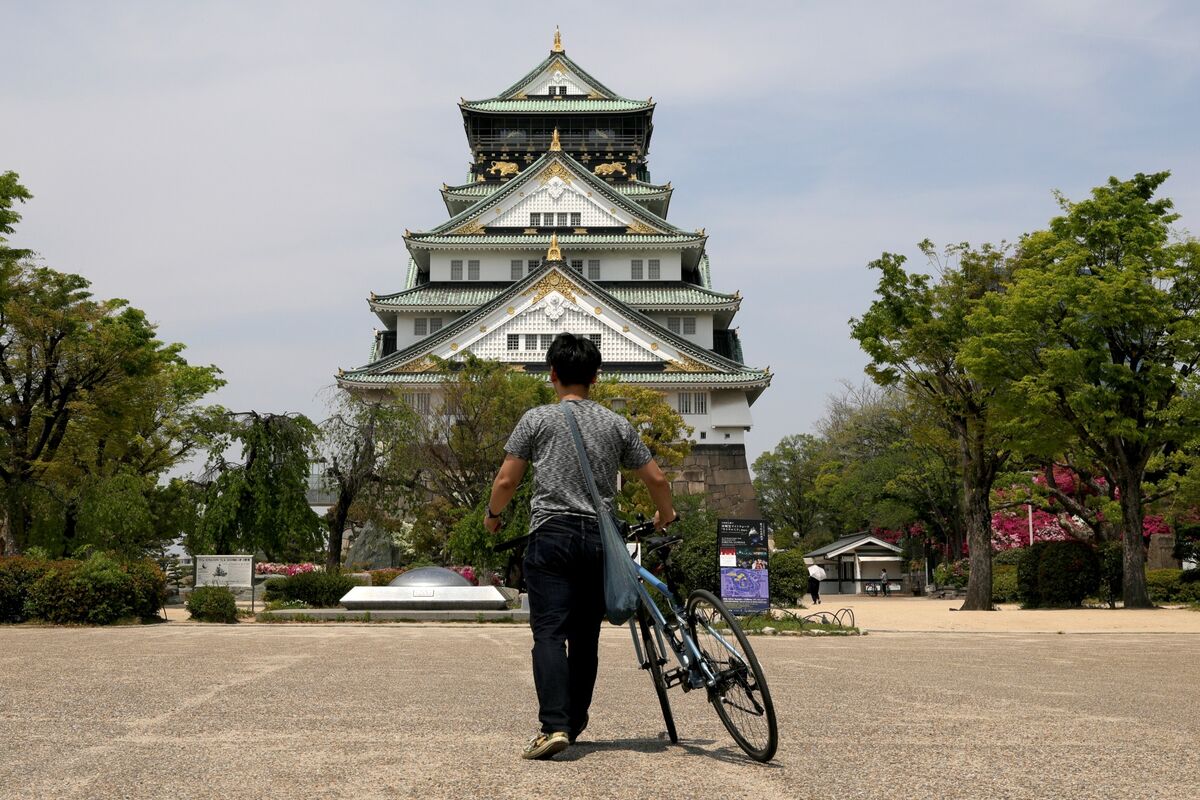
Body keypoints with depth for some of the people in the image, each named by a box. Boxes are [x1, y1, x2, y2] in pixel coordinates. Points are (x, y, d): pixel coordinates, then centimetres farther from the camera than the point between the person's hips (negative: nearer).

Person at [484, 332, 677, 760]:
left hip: (552, 535, -3)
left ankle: (554, 725, -21)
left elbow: (506, 480, 0)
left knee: (549, 633, -8)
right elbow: (657, 479, 13)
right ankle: (575, 722, 23)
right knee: (586, 636, 12)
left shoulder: (538, 419, 1)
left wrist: (492, 516, 19)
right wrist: (665, 515, 32)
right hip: (599, 540, 4)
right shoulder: (616, 424, 10)